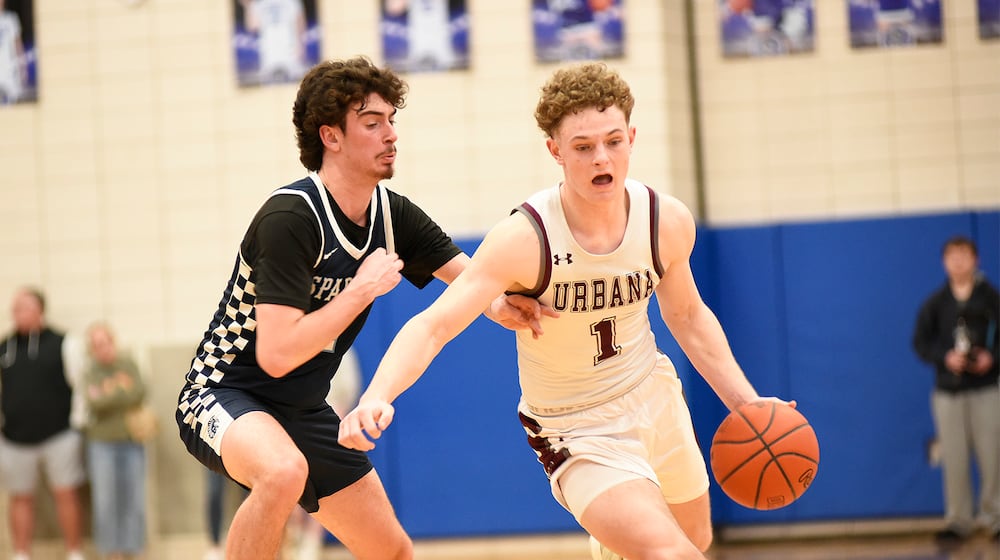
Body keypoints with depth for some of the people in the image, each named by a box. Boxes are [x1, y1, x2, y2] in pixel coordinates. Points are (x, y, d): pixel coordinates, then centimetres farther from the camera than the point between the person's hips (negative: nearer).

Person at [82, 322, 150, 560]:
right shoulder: (91, 372, 0)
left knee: (134, 501, 0)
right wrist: (124, 390, -8)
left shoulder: (128, 365, 5)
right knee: (106, 502, -3)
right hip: (103, 443, -2)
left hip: (132, 443, 2)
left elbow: (141, 393, -8)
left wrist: (113, 391, -11)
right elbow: (95, 402, -15)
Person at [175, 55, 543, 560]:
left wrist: (503, 304, -24)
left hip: (303, 413, 8)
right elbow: (277, 355, -30)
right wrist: (363, 290, -25)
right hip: (223, 394, -8)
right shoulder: (289, 217, -24)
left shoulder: (393, 214, -1)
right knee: (285, 471, -40)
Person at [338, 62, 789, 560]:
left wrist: (745, 402, -1)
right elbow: (433, 324, -33)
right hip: (580, 435, -6)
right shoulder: (525, 239, -28)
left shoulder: (668, 222, -12)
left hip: (656, 396, 6)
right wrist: (377, 397, -50)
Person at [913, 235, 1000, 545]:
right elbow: (920, 342, 4)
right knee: (954, 459, 1)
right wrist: (945, 357, -12)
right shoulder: (935, 302, 4)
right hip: (948, 391, 2)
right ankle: (958, 521, 9)